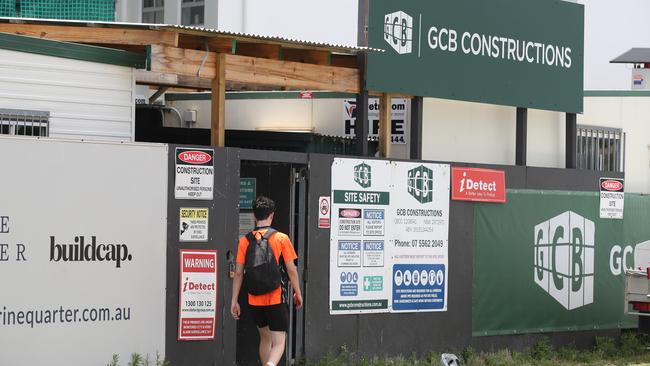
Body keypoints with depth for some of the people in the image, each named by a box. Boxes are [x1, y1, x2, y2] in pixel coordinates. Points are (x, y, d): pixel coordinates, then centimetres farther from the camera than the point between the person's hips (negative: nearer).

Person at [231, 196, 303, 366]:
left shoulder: (245, 240, 0)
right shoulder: (281, 238, -6)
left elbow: (238, 273, -1)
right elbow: (291, 270, -5)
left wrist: (234, 300, 5)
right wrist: (298, 293, 9)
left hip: (255, 300, 3)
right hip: (276, 299, -3)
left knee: (265, 338, 22)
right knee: (279, 343, -2)